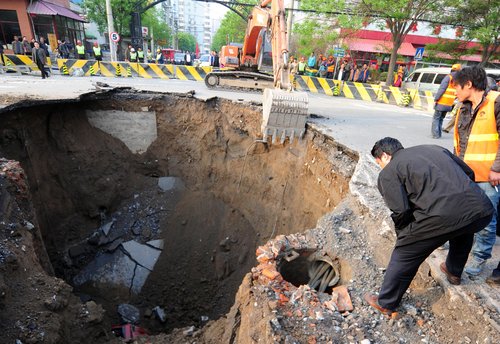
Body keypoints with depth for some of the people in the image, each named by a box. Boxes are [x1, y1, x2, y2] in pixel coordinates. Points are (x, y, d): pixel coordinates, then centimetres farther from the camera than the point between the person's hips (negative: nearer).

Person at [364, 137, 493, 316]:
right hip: (482, 210, 7)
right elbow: (469, 173, 25)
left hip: (442, 217, -6)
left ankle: (385, 303, 30)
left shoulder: (388, 173, 5)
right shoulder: (435, 148, 24)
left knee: (404, 257, 14)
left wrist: (402, 234, 15)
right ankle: (454, 272, 61)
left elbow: (401, 211, -4)